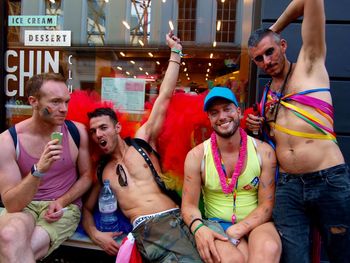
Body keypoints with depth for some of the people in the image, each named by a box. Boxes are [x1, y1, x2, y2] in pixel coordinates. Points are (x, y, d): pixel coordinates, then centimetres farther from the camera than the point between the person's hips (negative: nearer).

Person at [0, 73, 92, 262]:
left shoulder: (77, 131, -6)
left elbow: (87, 175, 6)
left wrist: (61, 201, -10)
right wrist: (39, 170, -31)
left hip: (64, 207, 0)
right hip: (23, 207, 1)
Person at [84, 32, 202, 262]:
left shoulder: (142, 140, 13)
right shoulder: (102, 172, 19)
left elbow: (164, 97, 10)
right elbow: (86, 208, 27)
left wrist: (175, 51, 12)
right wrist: (95, 234, 4)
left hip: (174, 218, 1)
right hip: (145, 229, -1)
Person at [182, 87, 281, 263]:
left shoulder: (263, 151, -6)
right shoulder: (196, 156, -7)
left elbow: (267, 205, -6)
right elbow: (189, 204, -5)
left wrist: (237, 230, -20)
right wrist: (198, 228, -26)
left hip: (254, 223, 1)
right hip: (217, 224, 0)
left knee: (269, 249, -34)